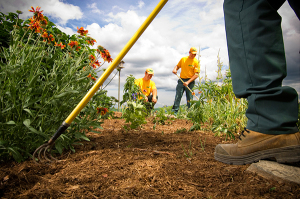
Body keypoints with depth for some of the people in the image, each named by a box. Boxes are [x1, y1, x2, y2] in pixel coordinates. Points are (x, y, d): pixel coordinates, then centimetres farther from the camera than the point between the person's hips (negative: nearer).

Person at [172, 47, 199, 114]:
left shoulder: (196, 62, -2)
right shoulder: (183, 59, 9)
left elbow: (196, 74, -8)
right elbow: (178, 66, 22)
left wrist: (188, 82, -18)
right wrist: (175, 69, -3)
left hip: (190, 81, -2)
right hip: (181, 80, 2)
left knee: (189, 98, 1)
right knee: (177, 96, -5)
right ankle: (174, 112, -3)